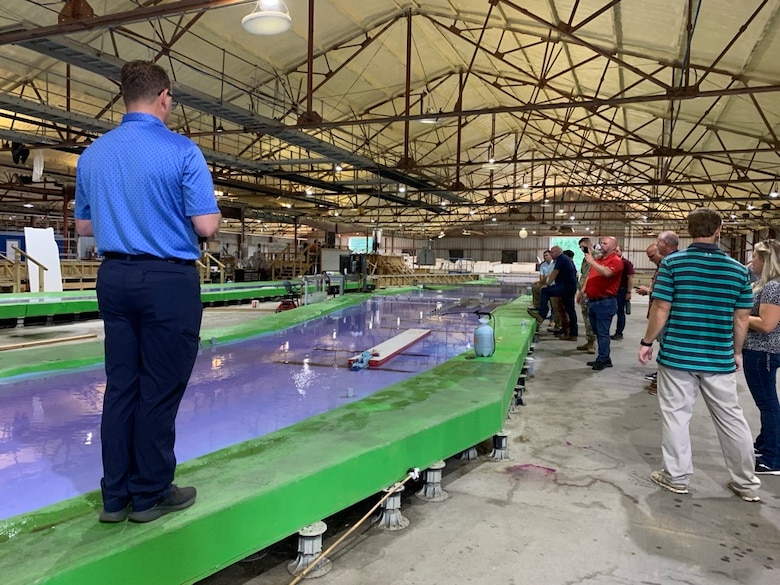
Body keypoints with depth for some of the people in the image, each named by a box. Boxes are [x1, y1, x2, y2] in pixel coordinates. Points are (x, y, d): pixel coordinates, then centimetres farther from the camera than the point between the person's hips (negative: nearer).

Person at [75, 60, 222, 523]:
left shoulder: (93, 154, 8)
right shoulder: (181, 150, -11)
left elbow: (84, 226, 15)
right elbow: (207, 226, -15)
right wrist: (215, 212, 6)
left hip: (115, 277, 6)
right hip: (169, 281, -6)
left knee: (121, 385, 11)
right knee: (160, 390, 3)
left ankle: (116, 494, 20)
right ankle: (150, 494, 15)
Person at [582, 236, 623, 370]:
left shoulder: (616, 261, -9)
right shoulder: (597, 260, 17)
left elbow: (606, 272, -29)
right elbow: (590, 277, 25)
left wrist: (591, 261, -21)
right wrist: (583, 291, 13)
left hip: (605, 302, -9)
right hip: (592, 301, 9)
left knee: (602, 332, -5)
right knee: (598, 332, 13)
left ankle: (602, 360, 2)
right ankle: (604, 358, 21)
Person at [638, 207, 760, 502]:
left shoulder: (672, 263, -8)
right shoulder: (738, 269, 1)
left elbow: (661, 309, -10)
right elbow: (742, 317, 6)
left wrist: (647, 342, 3)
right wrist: (737, 352, 19)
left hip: (677, 354, -3)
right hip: (720, 358, 3)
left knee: (676, 416, 8)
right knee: (731, 418, 15)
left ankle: (677, 477, 18)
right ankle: (747, 483, 27)